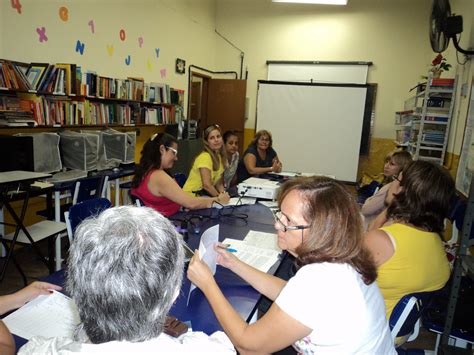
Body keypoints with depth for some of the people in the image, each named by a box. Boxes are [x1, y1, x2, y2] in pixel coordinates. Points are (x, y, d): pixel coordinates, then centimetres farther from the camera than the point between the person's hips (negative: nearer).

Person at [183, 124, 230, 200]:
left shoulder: (220, 157, 7)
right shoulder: (205, 157, -19)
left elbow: (218, 183, 5)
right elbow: (206, 184, -27)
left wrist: (223, 193, -13)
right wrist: (219, 196, -19)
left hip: (204, 194, 8)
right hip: (191, 195, -8)